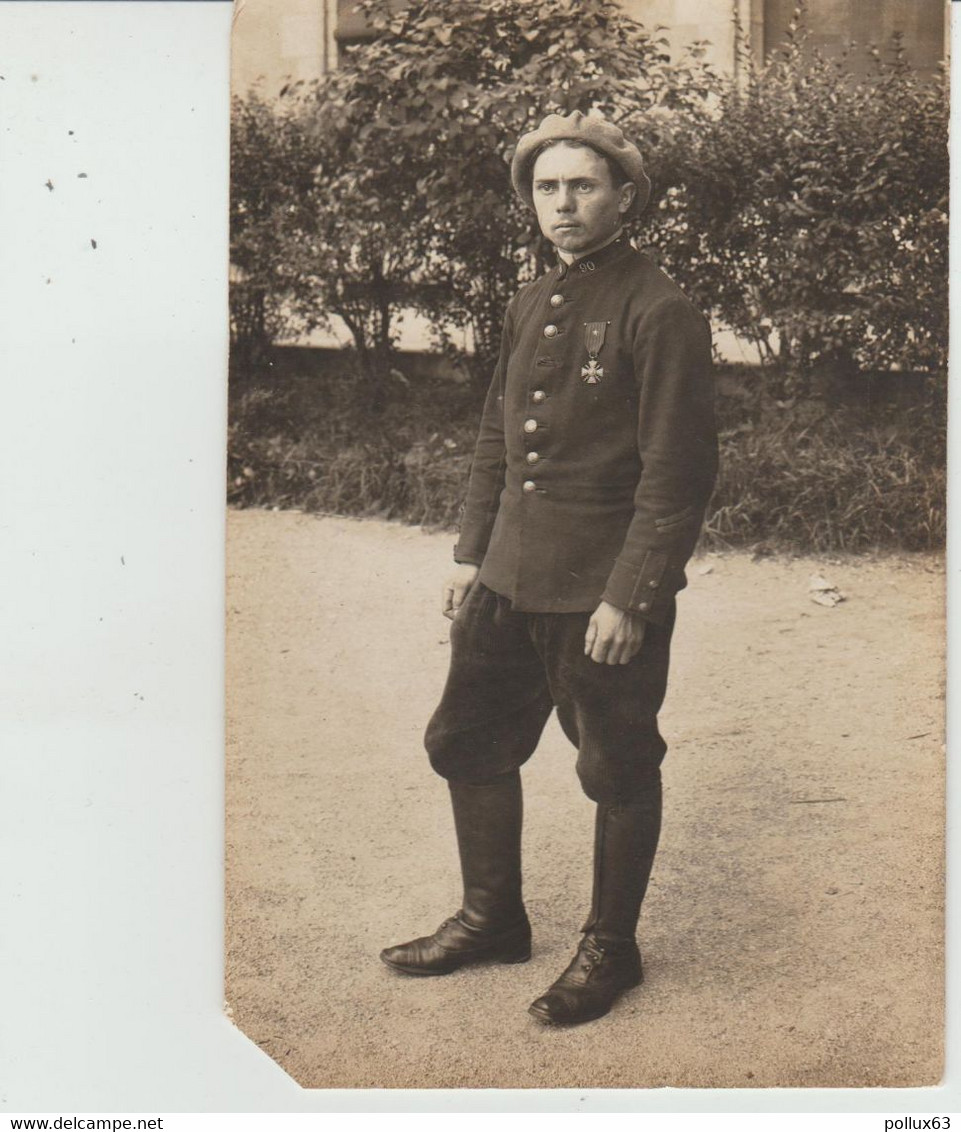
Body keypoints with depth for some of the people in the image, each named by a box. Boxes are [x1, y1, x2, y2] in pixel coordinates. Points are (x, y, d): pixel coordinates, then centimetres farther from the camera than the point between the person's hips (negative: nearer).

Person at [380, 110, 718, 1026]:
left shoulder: (659, 313, -12)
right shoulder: (529, 304, 12)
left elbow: (678, 470, -15)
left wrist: (630, 598, -17)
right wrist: (472, 553, 12)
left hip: (605, 594, -8)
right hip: (510, 581, 8)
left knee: (619, 773, 7)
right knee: (467, 743, 15)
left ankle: (610, 949, 25)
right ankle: (491, 918, 34)